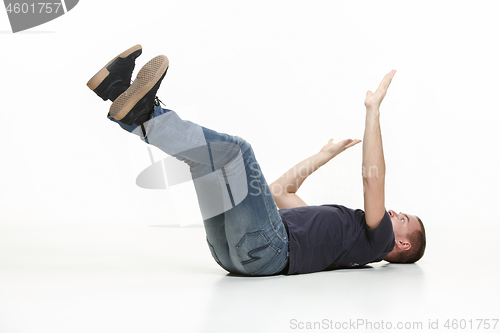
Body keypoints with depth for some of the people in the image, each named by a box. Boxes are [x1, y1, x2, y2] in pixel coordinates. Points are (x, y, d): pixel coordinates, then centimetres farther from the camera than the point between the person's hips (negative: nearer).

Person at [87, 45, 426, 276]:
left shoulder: (377, 240, 13)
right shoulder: (336, 224, 38)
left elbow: (373, 176, -2)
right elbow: (280, 190, 42)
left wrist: (373, 109, 2)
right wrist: (326, 154, 46)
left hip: (265, 249, -8)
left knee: (234, 148, -22)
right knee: (207, 149, 10)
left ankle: (144, 113, -26)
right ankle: (122, 96, -4)